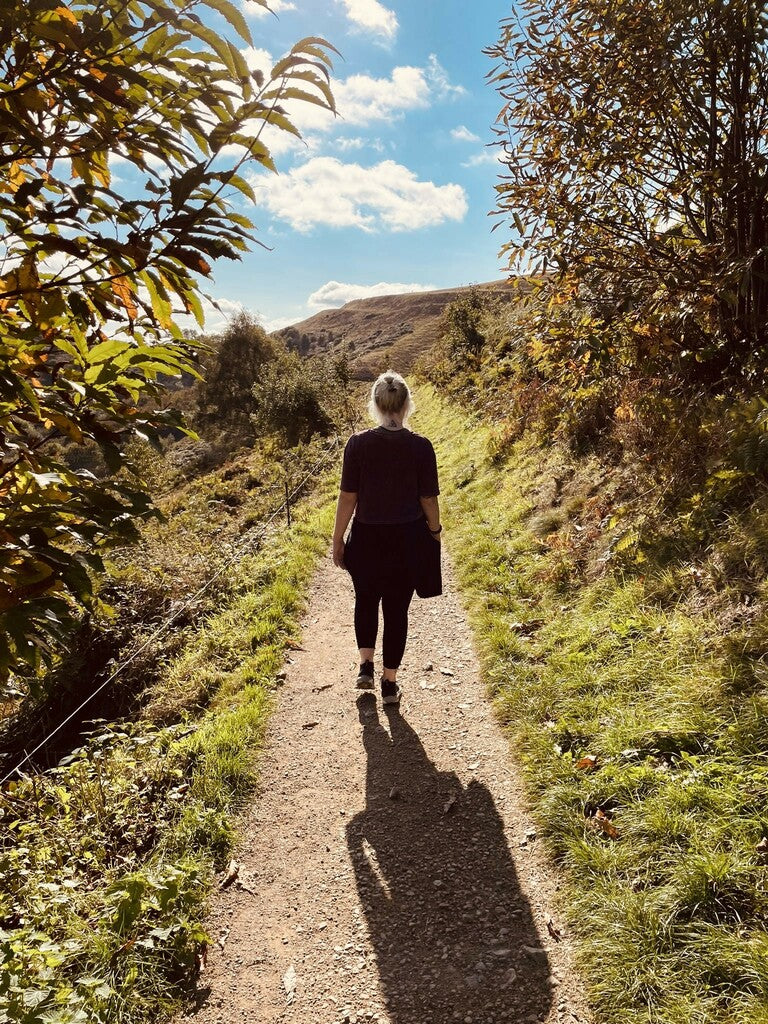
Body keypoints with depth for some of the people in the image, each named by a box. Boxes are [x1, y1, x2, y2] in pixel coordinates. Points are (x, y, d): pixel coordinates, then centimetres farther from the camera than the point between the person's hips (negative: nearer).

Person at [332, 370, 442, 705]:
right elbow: (429, 500, -4)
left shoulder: (358, 443, -11)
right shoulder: (421, 447, -10)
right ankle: (389, 683, 20)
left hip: (367, 539, 0)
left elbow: (347, 498, -8)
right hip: (408, 541, 0)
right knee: (397, 610, 12)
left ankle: (366, 666, 19)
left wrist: (337, 540, 2)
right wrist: (435, 531, 14)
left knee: (366, 601, 25)